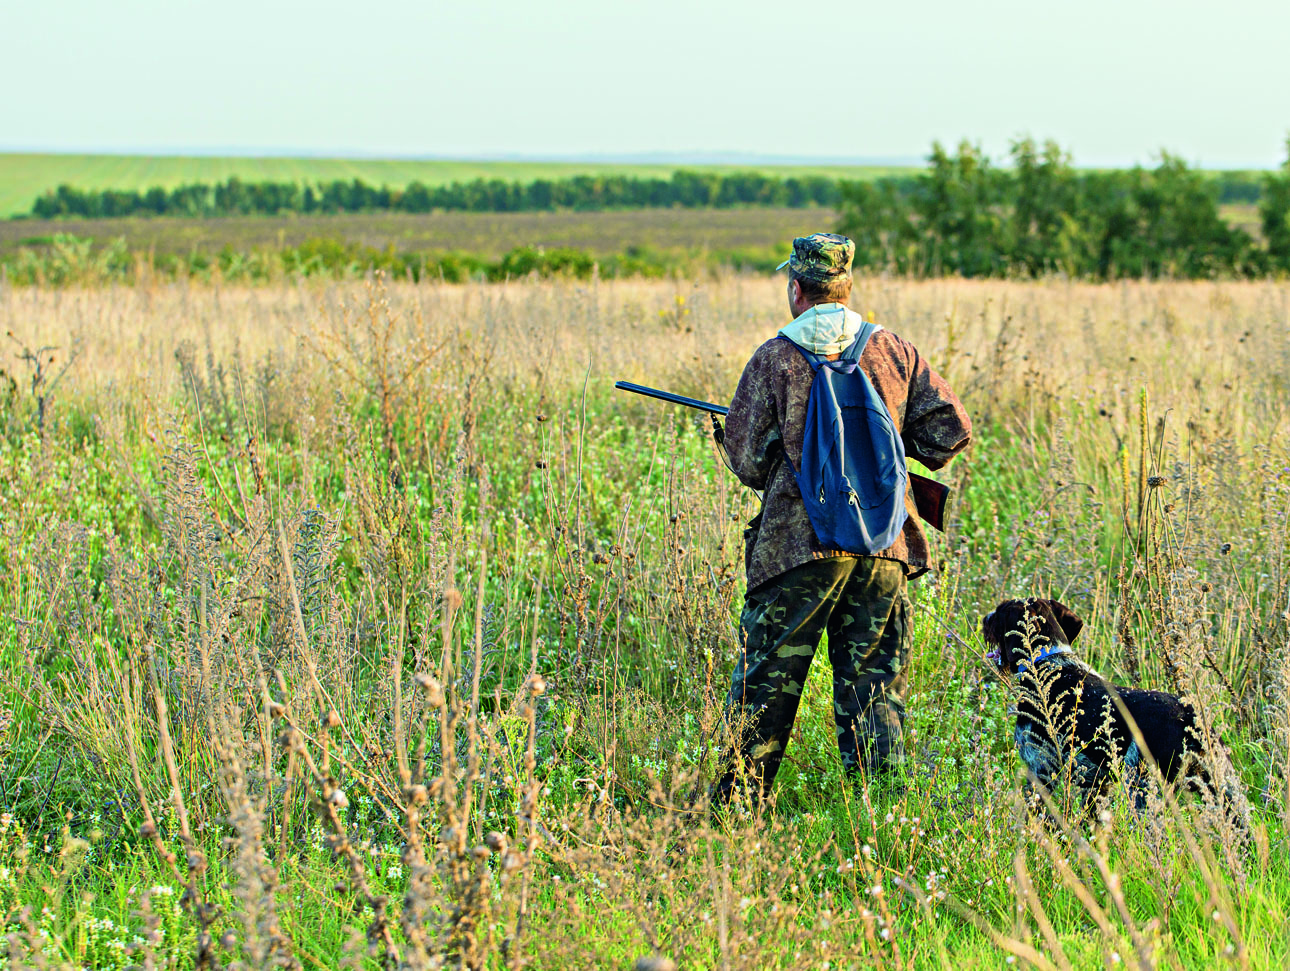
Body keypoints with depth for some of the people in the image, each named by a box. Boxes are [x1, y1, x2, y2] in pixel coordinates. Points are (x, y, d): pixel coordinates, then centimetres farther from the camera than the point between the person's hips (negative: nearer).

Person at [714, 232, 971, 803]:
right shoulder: (894, 352, 6)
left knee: (766, 682, 6)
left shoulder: (774, 359, -2)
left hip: (798, 542, -3)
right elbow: (951, 429, 5)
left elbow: (748, 462, 0)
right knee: (875, 686, 9)